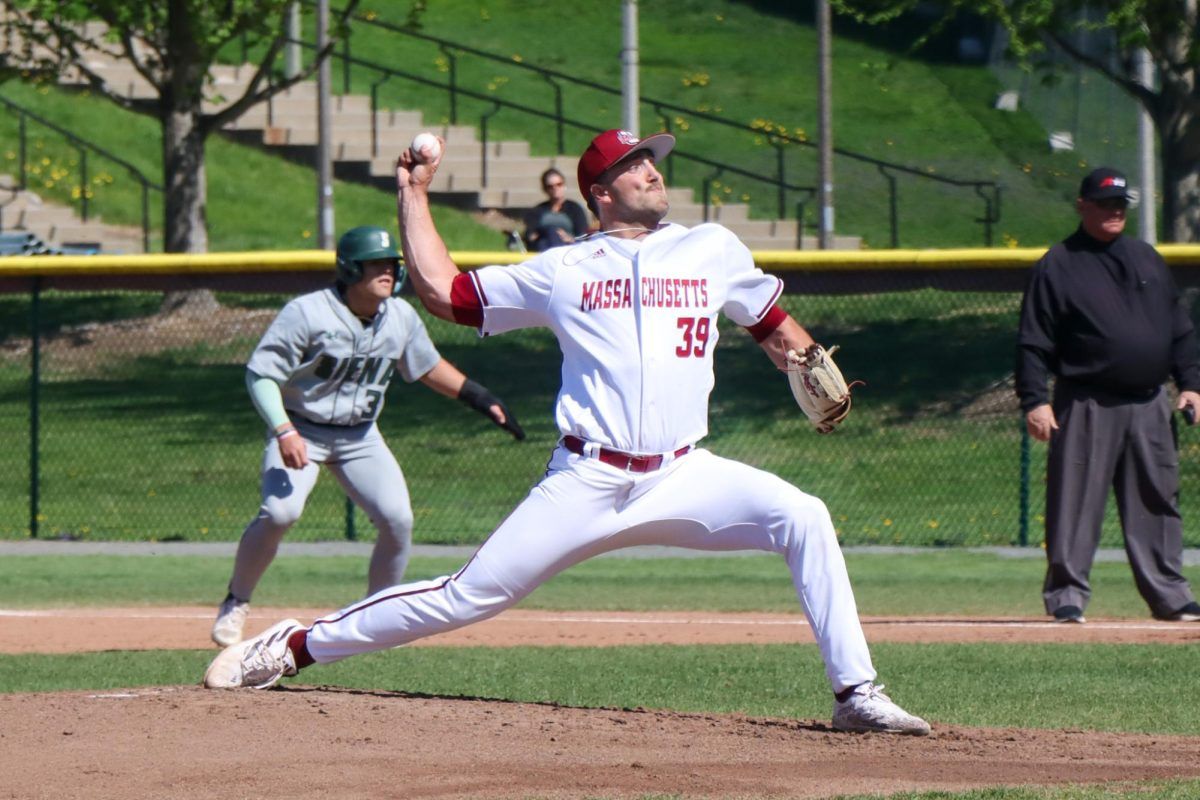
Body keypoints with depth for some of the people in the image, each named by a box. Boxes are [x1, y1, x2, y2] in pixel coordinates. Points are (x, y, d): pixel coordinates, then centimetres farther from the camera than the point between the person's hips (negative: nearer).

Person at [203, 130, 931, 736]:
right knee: (470, 596, -3)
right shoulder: (563, 271, 9)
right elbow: (441, 289, 12)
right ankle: (295, 647, 10)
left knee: (803, 518, -22)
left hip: (683, 478, 1)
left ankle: (857, 695, -19)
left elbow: (775, 326, 20)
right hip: (586, 484, -1)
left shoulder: (713, 250, 12)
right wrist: (415, 195, 15)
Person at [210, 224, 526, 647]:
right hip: (301, 430, -5)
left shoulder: (401, 318, -2)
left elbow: (428, 368, 15)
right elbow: (261, 374, -18)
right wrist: (284, 432, -30)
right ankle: (236, 603, -5)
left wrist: (480, 398, 7)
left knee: (398, 519, -11)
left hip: (361, 437, 5)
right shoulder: (307, 314, -20)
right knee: (280, 512, -27)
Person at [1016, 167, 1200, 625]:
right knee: (1075, 502, -6)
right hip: (1087, 408, -5)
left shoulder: (1148, 260, 16)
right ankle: (1067, 594, -1)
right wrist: (1034, 400, -13)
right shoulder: (1057, 267, -1)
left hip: (1148, 406, 5)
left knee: (1157, 501, 8)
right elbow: (1033, 342, -4)